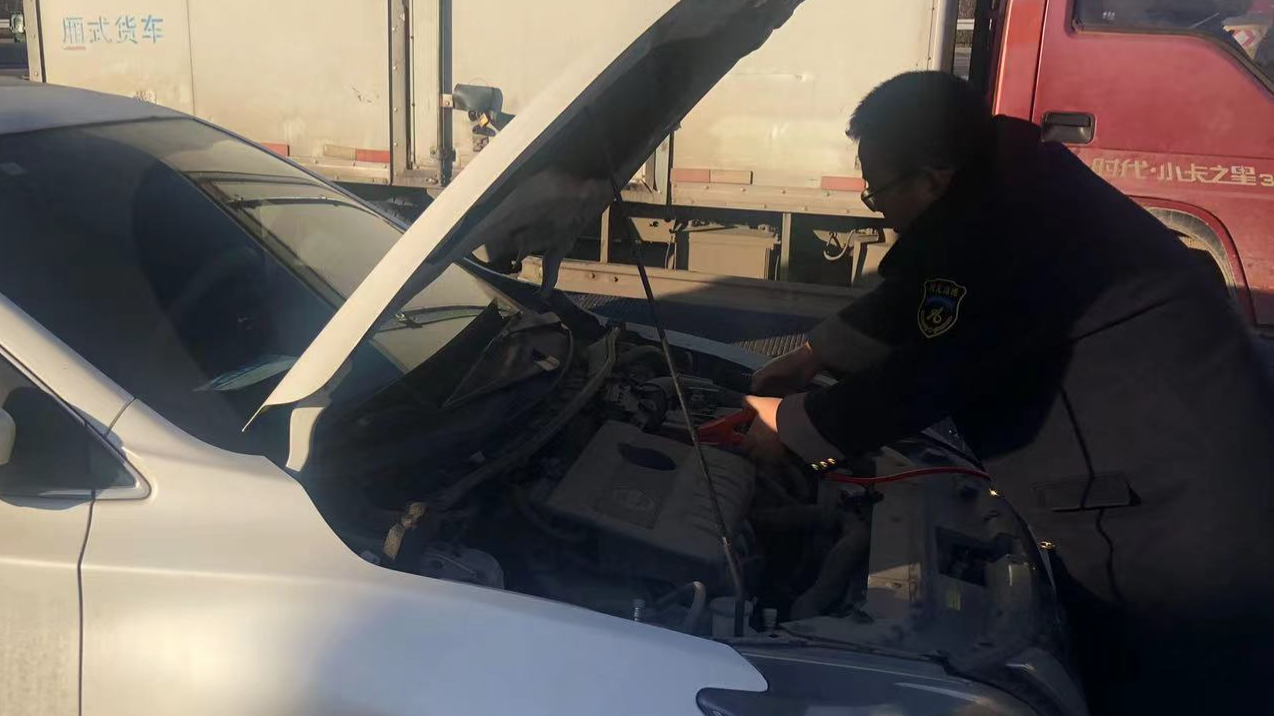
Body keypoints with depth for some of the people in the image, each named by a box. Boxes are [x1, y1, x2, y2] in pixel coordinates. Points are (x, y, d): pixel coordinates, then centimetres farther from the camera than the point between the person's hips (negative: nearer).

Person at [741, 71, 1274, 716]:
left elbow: (922, 381, -22)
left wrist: (792, 426, -8)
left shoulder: (1009, 234, -28)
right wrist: (812, 356, 20)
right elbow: (908, 304, 17)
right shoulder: (1003, 189, 5)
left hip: (1191, 530, -10)